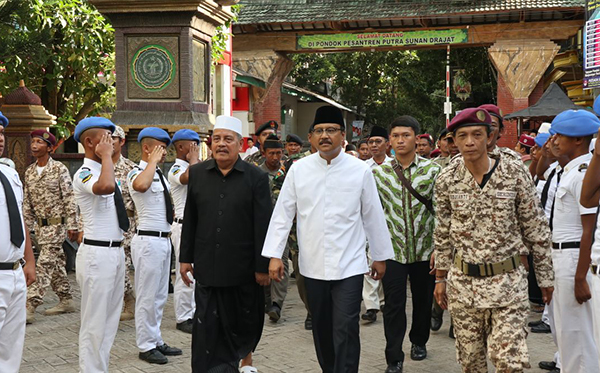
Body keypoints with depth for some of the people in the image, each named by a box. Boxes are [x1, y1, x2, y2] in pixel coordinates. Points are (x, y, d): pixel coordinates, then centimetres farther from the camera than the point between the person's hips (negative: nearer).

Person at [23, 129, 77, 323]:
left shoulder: (59, 169, -9)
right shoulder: (29, 172, 10)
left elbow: (69, 199, -10)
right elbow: (27, 201, 14)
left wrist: (72, 225, -14)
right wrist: (26, 225, 10)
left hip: (56, 224, -7)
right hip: (40, 225, 7)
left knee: (44, 265, -10)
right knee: (56, 264, 13)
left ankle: (30, 307, -14)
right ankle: (66, 300, 22)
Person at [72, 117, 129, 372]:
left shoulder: (106, 170, 14)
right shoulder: (84, 174, -15)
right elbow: (106, 187, -38)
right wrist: (106, 156, -23)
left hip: (116, 251, 9)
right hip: (97, 254, -9)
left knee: (110, 319, 15)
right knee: (94, 323, -2)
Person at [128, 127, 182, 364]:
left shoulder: (159, 174, 14)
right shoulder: (137, 173, -14)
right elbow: (141, 185, -39)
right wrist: (153, 160, -26)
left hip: (163, 240, 9)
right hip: (148, 241, -9)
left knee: (160, 295, 15)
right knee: (148, 296, 0)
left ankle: (156, 341, 26)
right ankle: (146, 346, 10)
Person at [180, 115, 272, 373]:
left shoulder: (256, 178, -6)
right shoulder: (197, 173, 4)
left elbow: (263, 226, -6)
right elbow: (189, 221, 9)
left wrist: (263, 266, -8)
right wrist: (185, 257, 8)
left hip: (244, 268, -1)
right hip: (207, 265, 2)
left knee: (245, 322, 15)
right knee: (207, 327, 1)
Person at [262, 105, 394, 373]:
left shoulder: (360, 170, -4)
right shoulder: (299, 169, 0)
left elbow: (373, 216, 3)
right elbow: (283, 213, 3)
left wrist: (380, 256, 8)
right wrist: (274, 255, -1)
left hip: (349, 266, -2)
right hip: (312, 264, 2)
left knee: (345, 331, -6)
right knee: (321, 329, 15)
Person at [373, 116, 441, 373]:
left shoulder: (432, 170, -2)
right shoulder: (379, 173, 2)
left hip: (425, 250, 0)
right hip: (393, 250, 0)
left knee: (423, 300, 15)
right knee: (394, 305, -2)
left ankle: (419, 341, 39)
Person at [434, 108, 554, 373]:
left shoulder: (515, 173, -7)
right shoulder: (447, 180, -1)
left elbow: (536, 231, 0)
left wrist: (545, 278, 3)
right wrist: (440, 278, 11)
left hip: (507, 280, -2)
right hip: (463, 281, 2)